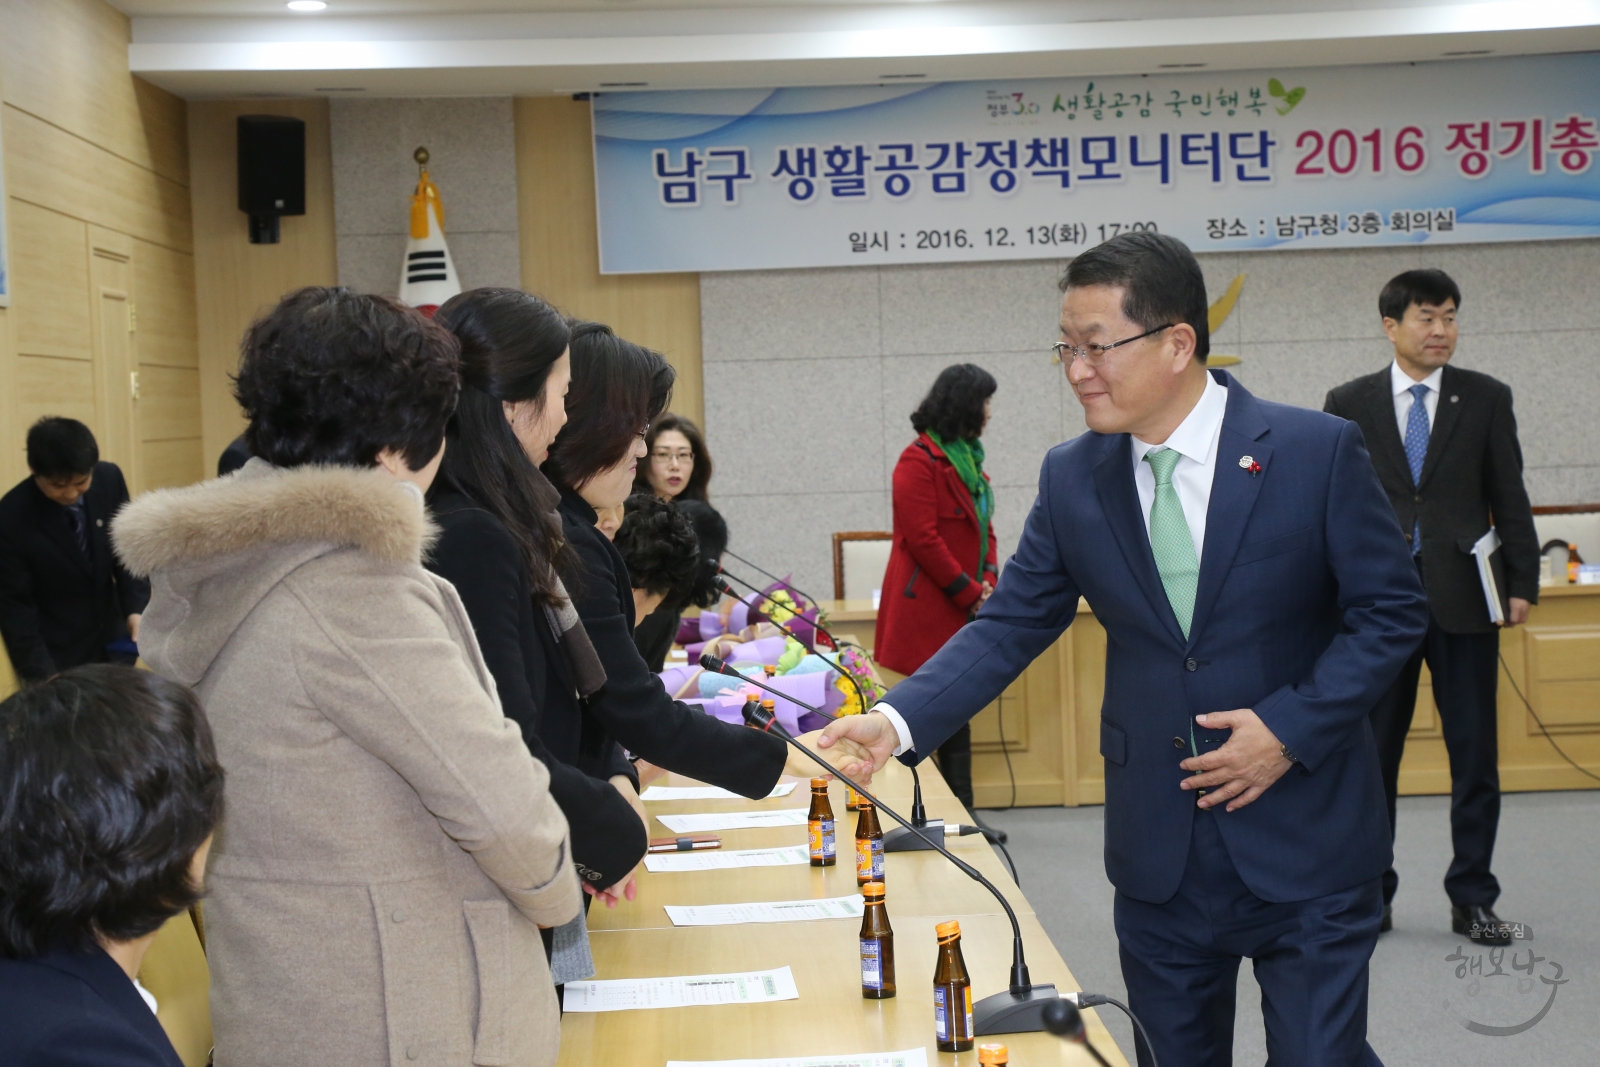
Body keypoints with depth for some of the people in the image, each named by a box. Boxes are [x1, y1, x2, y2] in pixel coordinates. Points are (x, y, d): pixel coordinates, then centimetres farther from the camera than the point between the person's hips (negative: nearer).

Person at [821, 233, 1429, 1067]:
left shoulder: (1317, 451, -10)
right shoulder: (1072, 478, -1)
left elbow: (1390, 613, -5)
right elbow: (1010, 626, -1)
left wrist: (1291, 726, -17)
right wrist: (900, 720, -15)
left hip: (1305, 843, -3)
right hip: (1158, 849, 3)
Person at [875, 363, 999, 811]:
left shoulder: (968, 459, 16)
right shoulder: (919, 461, -12)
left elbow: (984, 528, 18)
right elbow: (923, 539, -17)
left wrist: (988, 583, 1)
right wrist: (971, 593, -13)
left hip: (963, 612, 9)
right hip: (926, 613, -9)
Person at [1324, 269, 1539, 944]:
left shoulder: (1486, 399, 6)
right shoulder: (1349, 404, 4)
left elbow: (1510, 499, 6)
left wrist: (1523, 583, 0)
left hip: (1461, 598, 0)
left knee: (1475, 754, 4)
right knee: (1371, 755, 6)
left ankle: (1473, 899, 15)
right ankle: (1371, 897, 19)